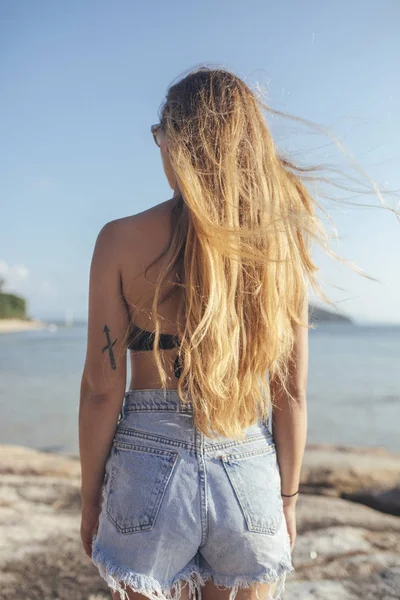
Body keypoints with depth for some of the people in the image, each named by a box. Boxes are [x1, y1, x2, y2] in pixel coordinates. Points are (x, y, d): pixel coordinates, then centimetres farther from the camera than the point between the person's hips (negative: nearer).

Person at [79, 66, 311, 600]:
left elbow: (103, 388, -8)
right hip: (250, 477, 2)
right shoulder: (281, 245, -3)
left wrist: (91, 497, 5)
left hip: (150, 475, -1)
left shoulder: (123, 240, -10)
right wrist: (288, 497, 11)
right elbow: (292, 395, -1)